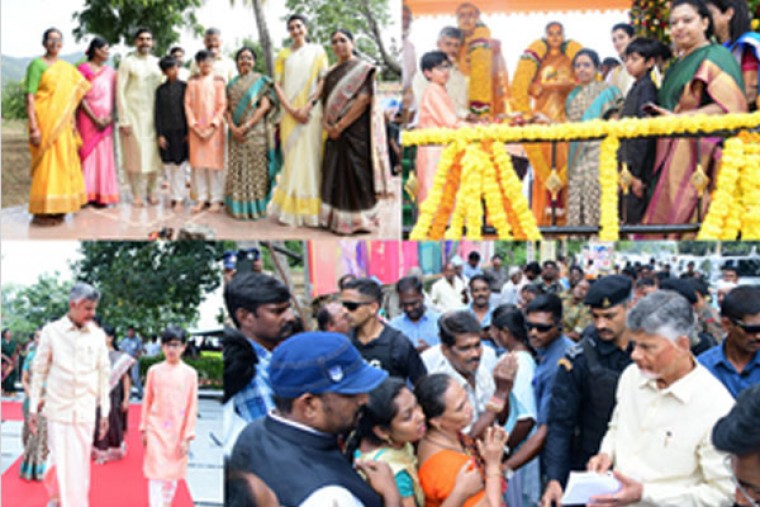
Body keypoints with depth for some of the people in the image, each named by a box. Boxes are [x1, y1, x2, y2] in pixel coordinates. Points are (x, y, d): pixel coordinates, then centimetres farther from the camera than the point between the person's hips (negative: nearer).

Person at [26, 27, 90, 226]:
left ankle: (57, 209, 15)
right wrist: (33, 127, -19)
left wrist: (72, 123, 11)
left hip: (63, 124, 6)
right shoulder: (37, 65, -5)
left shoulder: (68, 68, 14)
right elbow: (29, 98, -11)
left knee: (64, 163, 7)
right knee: (45, 163, -7)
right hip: (45, 122, -6)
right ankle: (41, 212, -2)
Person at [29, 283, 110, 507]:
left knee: (80, 464, 5)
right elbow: (39, 371, 2)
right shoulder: (51, 331, -3)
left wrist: (105, 412, 7)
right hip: (58, 409, -2)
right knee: (61, 462, 0)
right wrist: (33, 408, 2)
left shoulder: (98, 335, 2)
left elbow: (104, 374, 7)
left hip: (85, 411, 2)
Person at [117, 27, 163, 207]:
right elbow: (120, 91, -4)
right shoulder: (128, 62, -1)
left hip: (153, 115, 3)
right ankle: (137, 193, 8)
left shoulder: (157, 63, 10)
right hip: (133, 114, -3)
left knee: (153, 152, 2)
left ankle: (151, 191, 14)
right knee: (135, 153, -1)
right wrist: (123, 119, -9)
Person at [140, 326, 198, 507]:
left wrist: (187, 436, -4)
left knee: (173, 472, 10)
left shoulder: (190, 373, -3)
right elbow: (147, 401, 6)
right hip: (156, 429, 0)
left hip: (177, 431, 0)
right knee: (156, 472, -5)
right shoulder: (154, 370, 0)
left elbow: (192, 406, -2)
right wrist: (144, 428, 6)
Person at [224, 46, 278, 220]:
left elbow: (264, 107, -8)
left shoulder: (261, 81, 1)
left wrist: (246, 126, -15)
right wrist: (233, 127, -9)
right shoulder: (232, 84, 13)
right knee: (237, 169, 5)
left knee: (256, 168, -3)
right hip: (236, 134, 4)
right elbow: (226, 109, 9)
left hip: (256, 132, -4)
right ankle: (237, 206, 11)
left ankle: (255, 206, 1)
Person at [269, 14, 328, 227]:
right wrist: (291, 110, -8)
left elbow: (323, 81, 0)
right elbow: (277, 85, 6)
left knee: (311, 157, -3)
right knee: (292, 158, 0)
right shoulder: (283, 54, 11)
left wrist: (308, 106, -12)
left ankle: (310, 210, 1)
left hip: (312, 112, -1)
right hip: (290, 113, 1)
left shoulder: (317, 51, 8)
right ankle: (290, 208, 4)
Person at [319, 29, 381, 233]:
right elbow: (326, 100, 16)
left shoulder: (363, 68, -5)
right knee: (334, 172, 7)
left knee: (354, 173, -6)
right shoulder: (332, 72, 16)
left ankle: (357, 219, 1)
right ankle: (335, 217, 13)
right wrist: (325, 122, -4)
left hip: (355, 130, -7)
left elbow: (363, 99, -14)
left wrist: (340, 125, -16)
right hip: (335, 132, 7)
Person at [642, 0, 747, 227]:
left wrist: (679, 118, -19)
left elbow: (728, 106, -14)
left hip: (699, 155, -8)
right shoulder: (678, 64, 22)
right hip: (673, 159, 8)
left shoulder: (715, 57, -3)